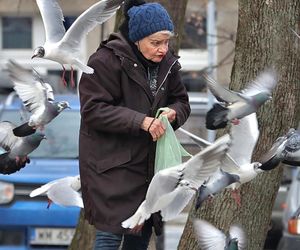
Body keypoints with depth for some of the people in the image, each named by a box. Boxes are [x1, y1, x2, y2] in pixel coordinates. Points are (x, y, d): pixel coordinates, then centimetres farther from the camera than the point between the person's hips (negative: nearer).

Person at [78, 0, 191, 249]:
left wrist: (174, 112, -10)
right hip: (111, 163, -7)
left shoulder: (166, 63, 5)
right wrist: (141, 122, -28)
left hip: (149, 161, 7)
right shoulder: (107, 60, -16)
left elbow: (181, 100, 16)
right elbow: (93, 109, -20)